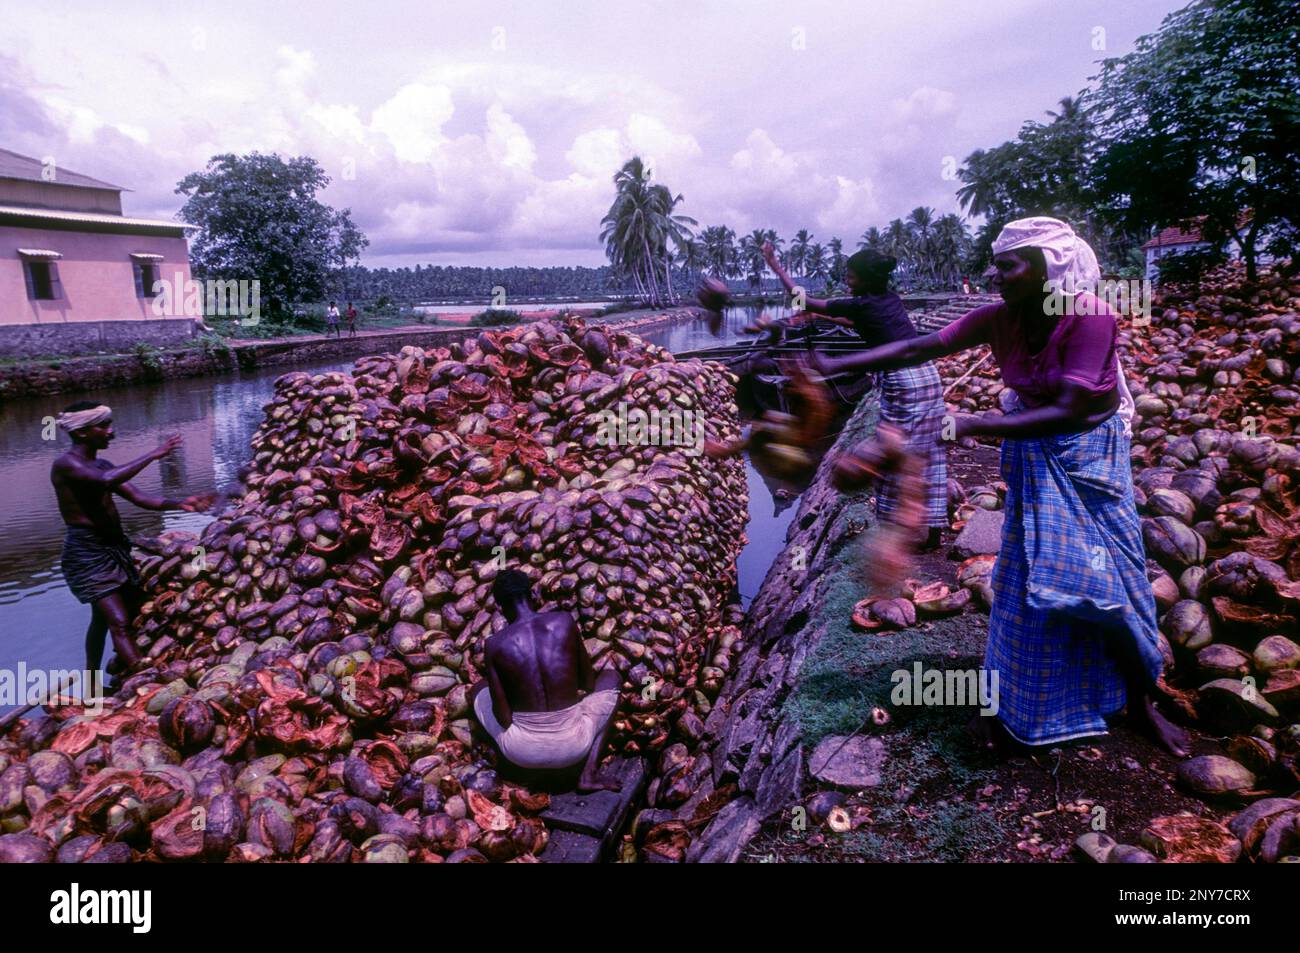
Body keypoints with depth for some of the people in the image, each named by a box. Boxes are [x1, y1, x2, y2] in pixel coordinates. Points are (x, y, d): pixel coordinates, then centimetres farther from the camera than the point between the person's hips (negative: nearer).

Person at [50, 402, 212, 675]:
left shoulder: (102, 465, 12)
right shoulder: (65, 465, -14)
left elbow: (140, 498, 7)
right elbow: (107, 480, -33)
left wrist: (180, 503, -8)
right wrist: (152, 455, -28)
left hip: (114, 545, 9)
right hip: (86, 552, -9)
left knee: (137, 607, 18)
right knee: (119, 621, -15)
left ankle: (120, 663, 38)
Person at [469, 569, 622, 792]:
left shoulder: (495, 644, -9)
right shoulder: (565, 621, -7)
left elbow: (502, 716, -7)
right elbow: (589, 682, 4)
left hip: (523, 750, 1)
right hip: (573, 746, -1)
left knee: (478, 690, 29)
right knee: (610, 677, 26)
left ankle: (528, 770, 15)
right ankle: (588, 775, 12)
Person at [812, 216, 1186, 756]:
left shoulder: (1090, 316, -25)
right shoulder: (999, 318, -11)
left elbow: (1068, 412, -30)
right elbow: (917, 349, -12)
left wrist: (971, 425, -32)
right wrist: (836, 364, -18)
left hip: (1090, 458, -3)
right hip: (1033, 458, 4)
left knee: (1111, 580, 4)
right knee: (1024, 581, 6)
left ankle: (1142, 701, 27)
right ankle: (1012, 703, 20)